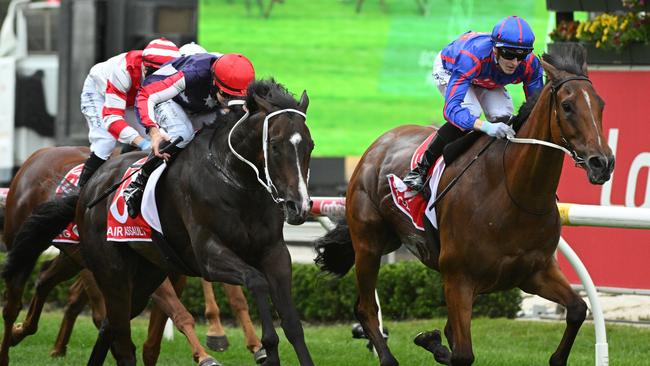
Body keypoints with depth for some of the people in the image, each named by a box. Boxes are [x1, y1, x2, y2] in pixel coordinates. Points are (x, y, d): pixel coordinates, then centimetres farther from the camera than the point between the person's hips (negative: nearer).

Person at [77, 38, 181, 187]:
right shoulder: (123, 71, -46)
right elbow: (111, 117, -49)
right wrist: (141, 142, -61)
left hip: (130, 99, 5)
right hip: (98, 91, -5)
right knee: (105, 141, -25)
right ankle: (82, 190, -16)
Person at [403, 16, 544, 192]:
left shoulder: (531, 64, -34)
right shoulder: (471, 57, -47)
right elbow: (451, 108, -54)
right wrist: (486, 127, -71)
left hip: (488, 81, 4)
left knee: (503, 118, -21)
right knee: (469, 113, -30)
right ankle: (420, 170, -19)